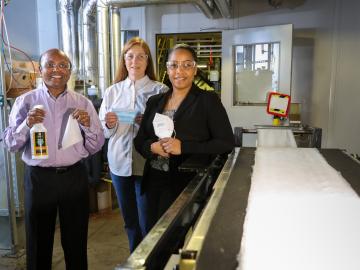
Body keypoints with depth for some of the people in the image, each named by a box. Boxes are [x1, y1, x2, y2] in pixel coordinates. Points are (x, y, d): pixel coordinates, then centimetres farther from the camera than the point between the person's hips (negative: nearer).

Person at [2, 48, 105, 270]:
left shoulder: (83, 103, 2)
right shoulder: (26, 101, 0)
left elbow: (95, 147, 2)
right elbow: (10, 144, -2)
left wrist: (87, 125, -16)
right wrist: (27, 124, -19)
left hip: (74, 176, 1)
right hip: (38, 178, 0)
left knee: (76, 241, 14)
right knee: (39, 242, 14)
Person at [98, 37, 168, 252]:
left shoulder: (160, 91, -3)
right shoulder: (112, 91, 8)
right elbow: (103, 131, 8)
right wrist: (109, 125, -13)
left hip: (148, 164, -4)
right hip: (120, 163, 4)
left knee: (148, 224, 0)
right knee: (130, 222, 17)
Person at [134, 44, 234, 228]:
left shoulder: (208, 100, -4)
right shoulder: (155, 102, 9)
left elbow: (226, 143, -10)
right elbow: (139, 141, 13)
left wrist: (184, 147, -18)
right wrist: (153, 147, -10)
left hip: (190, 184, -4)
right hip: (155, 184, 5)